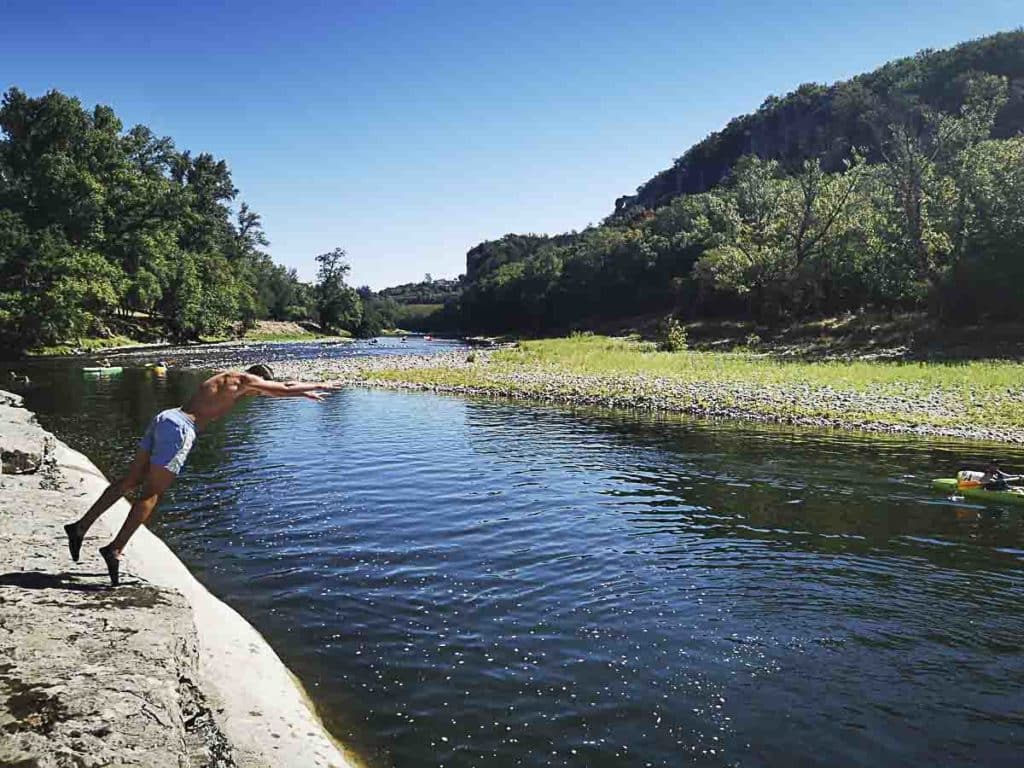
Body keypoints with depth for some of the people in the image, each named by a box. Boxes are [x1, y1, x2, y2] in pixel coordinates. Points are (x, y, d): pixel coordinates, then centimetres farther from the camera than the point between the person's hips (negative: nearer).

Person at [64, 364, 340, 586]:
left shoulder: (228, 377, 25)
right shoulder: (245, 380, 1)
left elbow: (277, 387, 35)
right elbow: (284, 390, 6)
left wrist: (305, 392, 42)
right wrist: (319, 386, 20)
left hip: (164, 418, 9)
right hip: (181, 427, -9)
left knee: (131, 480, 13)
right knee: (151, 493, -4)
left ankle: (80, 527, 15)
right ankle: (114, 549, -5)